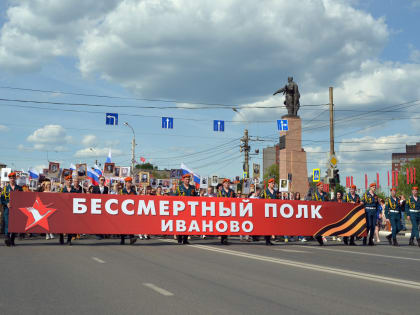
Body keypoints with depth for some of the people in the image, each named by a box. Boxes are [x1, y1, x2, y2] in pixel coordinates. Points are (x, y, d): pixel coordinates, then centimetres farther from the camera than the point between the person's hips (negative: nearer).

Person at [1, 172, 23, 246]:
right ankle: (7, 237, -17)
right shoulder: (5, 188, 8)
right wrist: (6, 203, -13)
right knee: (7, 223, -13)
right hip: (7, 208, -2)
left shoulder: (19, 188, 11)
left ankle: (12, 240, 11)